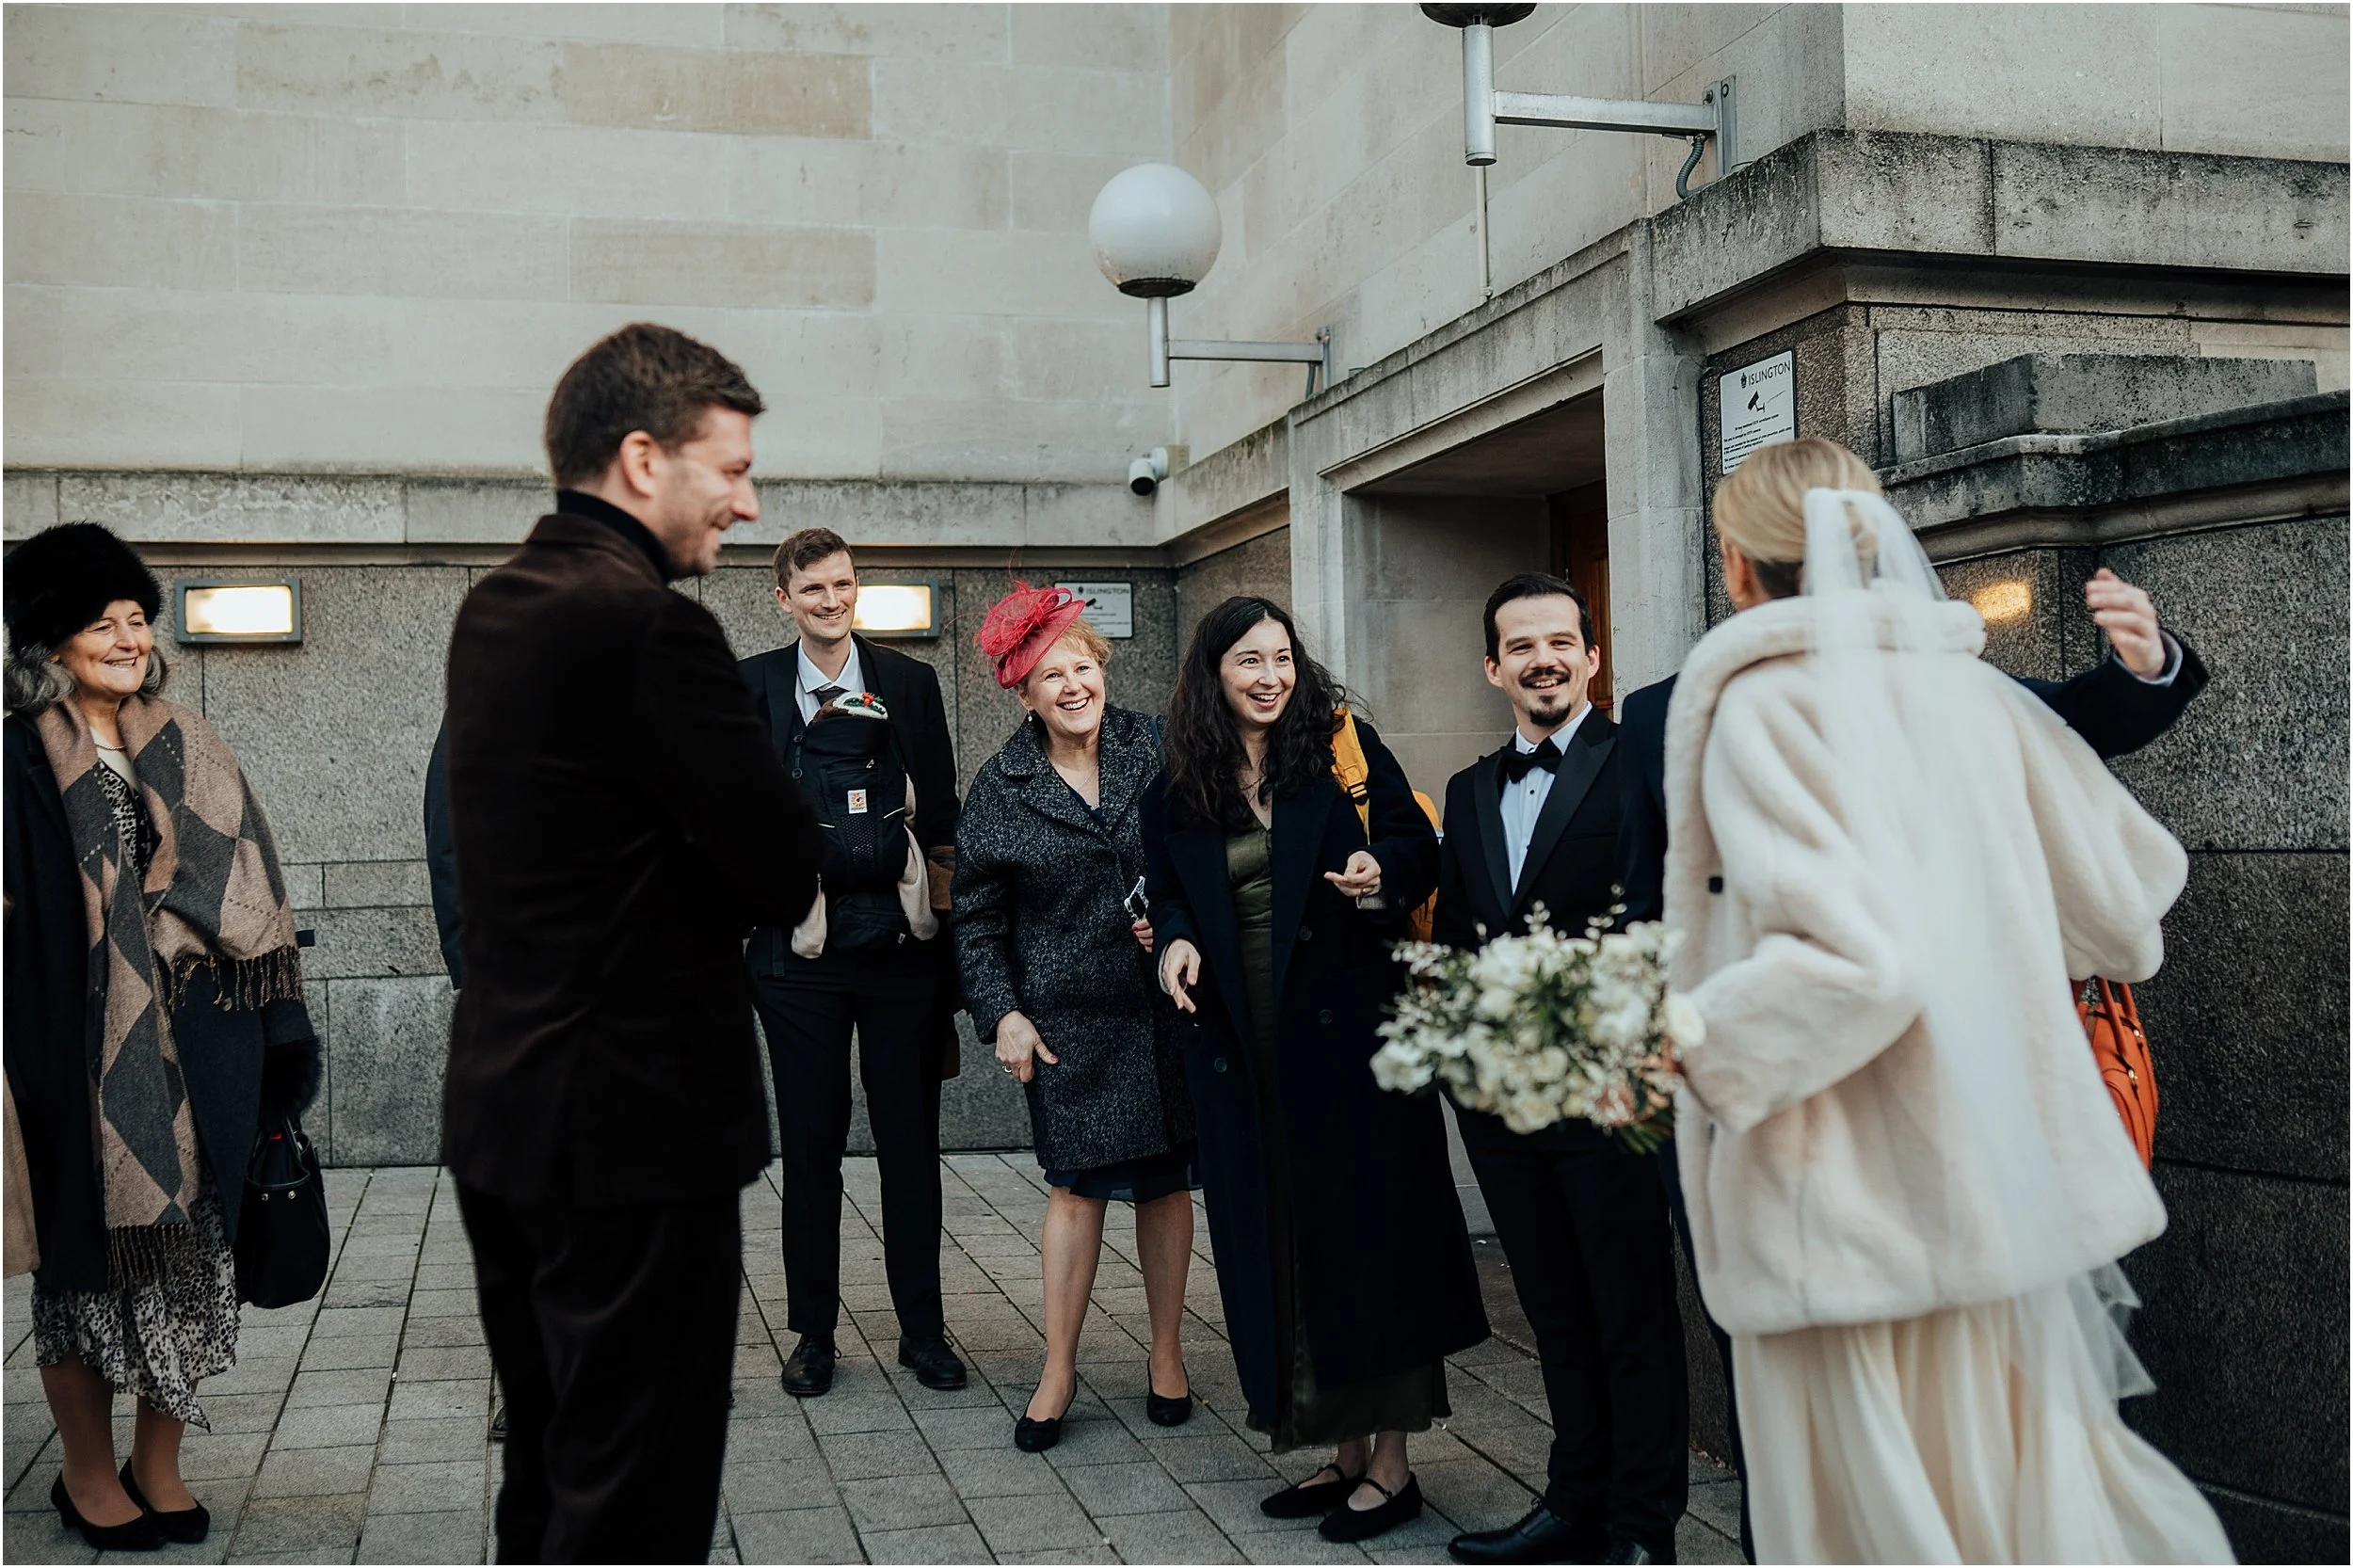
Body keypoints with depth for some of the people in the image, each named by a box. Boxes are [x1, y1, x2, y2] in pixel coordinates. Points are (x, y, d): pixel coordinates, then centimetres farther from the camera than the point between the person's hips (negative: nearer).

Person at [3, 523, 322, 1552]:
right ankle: (89, 1476, 22)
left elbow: (245, 897, 11)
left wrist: (272, 1047, 7)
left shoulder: (188, 751, 10)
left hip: (199, 1050, 4)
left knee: (192, 1247, 8)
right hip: (85, 1053, -4)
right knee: (94, 1251, 5)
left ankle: (159, 1465, 22)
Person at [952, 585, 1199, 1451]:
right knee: (1077, 1183, 1)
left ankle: (1167, 1354, 23)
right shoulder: (1000, 788, 0)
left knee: (1167, 1179, 8)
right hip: (1066, 1015, -1)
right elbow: (977, 917, 4)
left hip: (1162, 1003, 1)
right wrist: (1002, 1013, -4)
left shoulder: (1157, 753, 0)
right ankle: (1058, 1371, 13)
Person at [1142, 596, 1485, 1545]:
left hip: (1348, 1029, -3)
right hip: (1244, 1048, 4)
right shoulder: (1176, 794, 9)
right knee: (1279, 1245, 7)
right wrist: (1175, 944, -6)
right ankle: (1345, 1452, 20)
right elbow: (1168, 898, 15)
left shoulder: (1344, 747, 1)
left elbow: (1420, 850, -1)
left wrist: (1379, 875, -21)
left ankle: (1392, 1460, 10)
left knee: (1369, 1227, -1)